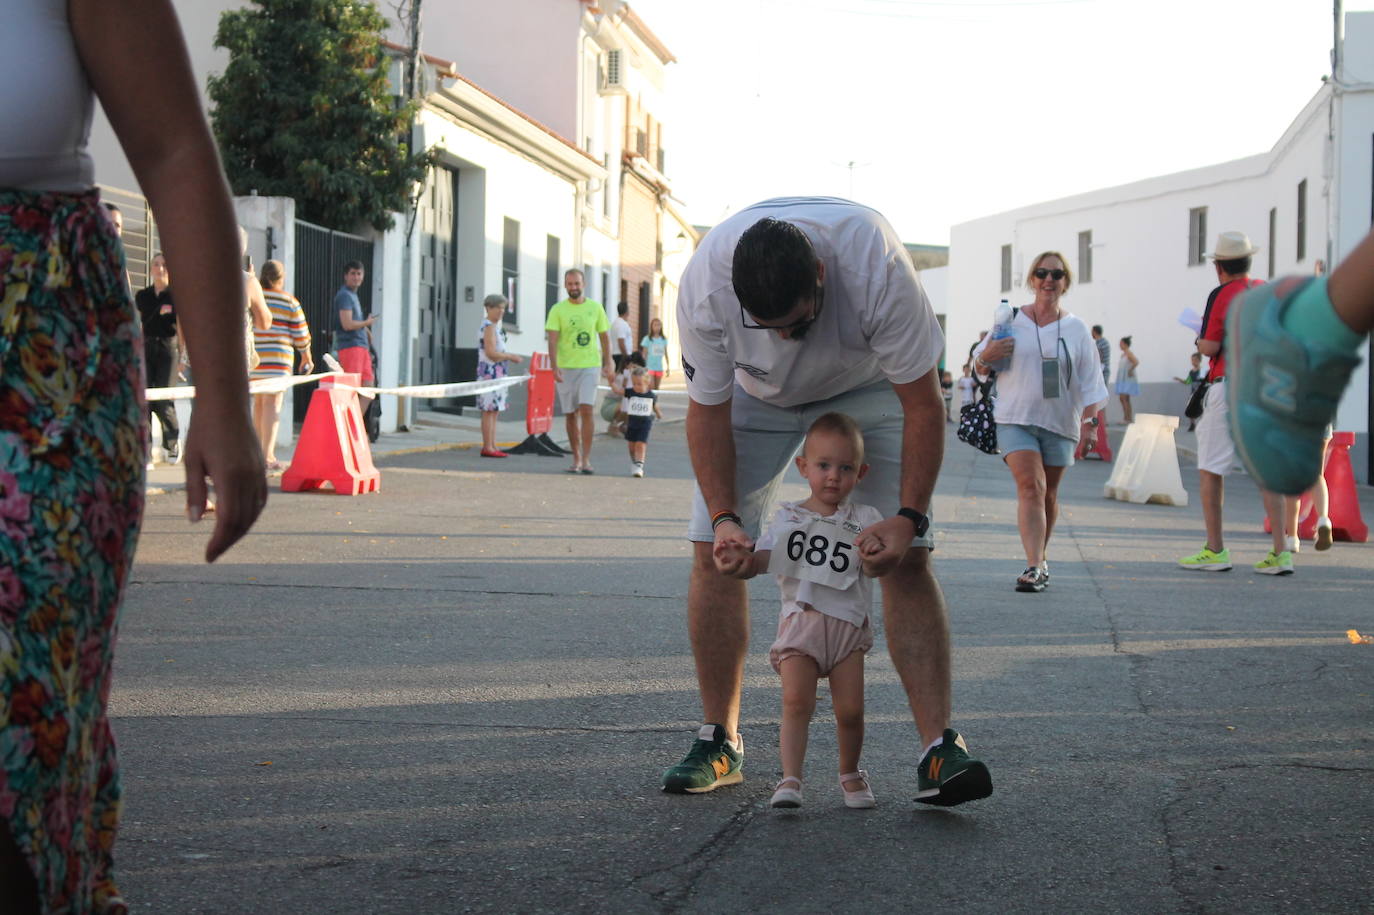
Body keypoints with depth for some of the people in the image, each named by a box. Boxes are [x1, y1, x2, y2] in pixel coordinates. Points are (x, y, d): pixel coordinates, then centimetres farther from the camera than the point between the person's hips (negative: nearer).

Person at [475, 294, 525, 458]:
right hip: (490, 372, -11)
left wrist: (510, 356, 15)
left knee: (494, 412, 10)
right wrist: (511, 356, -11)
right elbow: (491, 353, -20)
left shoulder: (494, 327, 20)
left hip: (496, 374, 11)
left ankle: (493, 447, 13)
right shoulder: (489, 327, -13)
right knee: (489, 411, -9)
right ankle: (487, 448, -8)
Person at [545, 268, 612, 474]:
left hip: (590, 366, -1)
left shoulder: (595, 308, 5)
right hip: (565, 368, 1)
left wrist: (607, 364, 5)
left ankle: (586, 459, -12)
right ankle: (576, 459, 16)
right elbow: (552, 340, -7)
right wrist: (554, 367, -18)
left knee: (586, 409, -14)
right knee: (570, 414, 5)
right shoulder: (558, 310, 1)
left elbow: (604, 337, 12)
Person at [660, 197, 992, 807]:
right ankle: (719, 741, 6)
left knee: (906, 558, -15)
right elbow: (707, 410, -18)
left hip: (868, 386, -2)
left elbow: (923, 402, -29)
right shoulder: (704, 285, -34)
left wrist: (908, 518, -32)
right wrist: (725, 518, -25)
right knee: (711, 551, -8)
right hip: (757, 392, 2)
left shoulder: (875, 266, -40)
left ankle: (939, 748, -18)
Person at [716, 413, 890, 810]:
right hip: (800, 621, 0)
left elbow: (877, 567, -7)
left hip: (848, 624, 0)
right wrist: (742, 563, -24)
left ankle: (850, 773, 24)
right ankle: (790, 779, -13)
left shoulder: (865, 520, 6)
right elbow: (764, 557, -1)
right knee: (796, 702, -14)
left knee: (850, 710, 1)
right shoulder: (789, 517, 7)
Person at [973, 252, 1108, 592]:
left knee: (1048, 494, 9)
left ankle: (1040, 560, 27)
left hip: (1059, 422, 2)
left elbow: (1089, 379, 4)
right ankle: (1034, 566, -25)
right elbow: (979, 367, 9)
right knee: (1030, 487, -17)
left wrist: (1090, 414, -10)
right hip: (1016, 419, -2)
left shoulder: (1076, 328, 7)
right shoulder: (1011, 320, 4)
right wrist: (987, 355, -13)